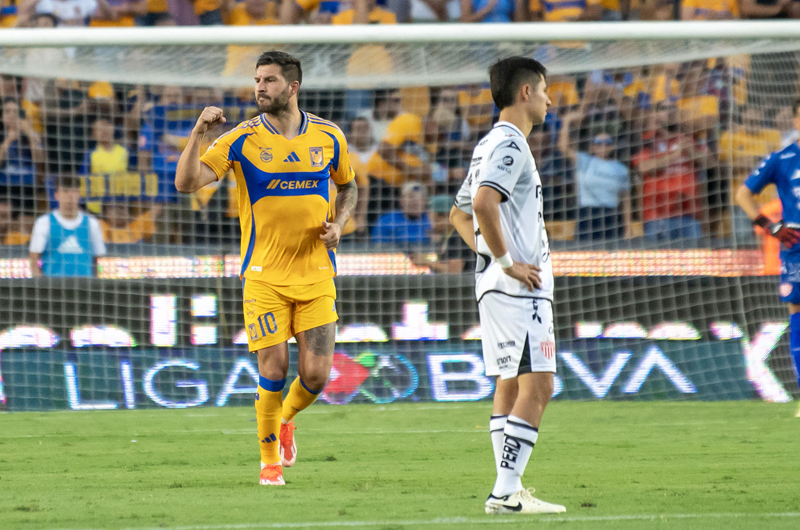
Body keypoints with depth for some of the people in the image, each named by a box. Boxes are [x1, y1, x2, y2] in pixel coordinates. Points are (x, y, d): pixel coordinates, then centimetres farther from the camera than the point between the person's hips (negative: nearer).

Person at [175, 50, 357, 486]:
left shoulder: (328, 136, 4)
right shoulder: (242, 140, -4)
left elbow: (347, 187, 22)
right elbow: (186, 182, -11)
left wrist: (338, 224, 3)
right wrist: (198, 133, -24)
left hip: (316, 274, 2)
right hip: (264, 275, -2)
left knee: (316, 375, -3)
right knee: (273, 372, -7)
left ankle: (286, 419, 30)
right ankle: (270, 459, 14)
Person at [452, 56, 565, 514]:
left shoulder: (491, 144, 19)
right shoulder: (510, 143, -12)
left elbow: (460, 213, 27)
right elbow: (483, 203, -27)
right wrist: (507, 263, -20)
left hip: (499, 285, 11)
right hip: (519, 288, -11)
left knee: (511, 385, 11)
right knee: (536, 387, -12)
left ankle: (509, 490, 11)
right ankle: (507, 492, -17)